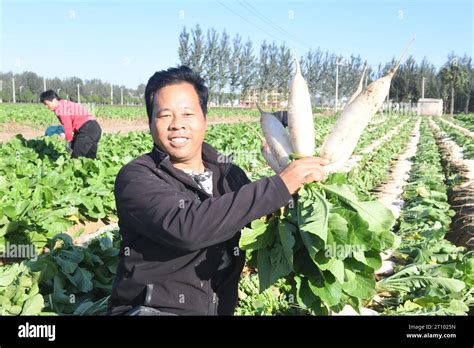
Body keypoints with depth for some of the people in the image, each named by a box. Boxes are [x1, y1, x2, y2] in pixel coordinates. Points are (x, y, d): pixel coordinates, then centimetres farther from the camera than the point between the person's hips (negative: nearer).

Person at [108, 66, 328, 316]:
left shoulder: (228, 172, 2)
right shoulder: (135, 178, -14)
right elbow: (186, 227, -31)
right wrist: (280, 185, -28)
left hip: (220, 308, 5)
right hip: (151, 309, -5)